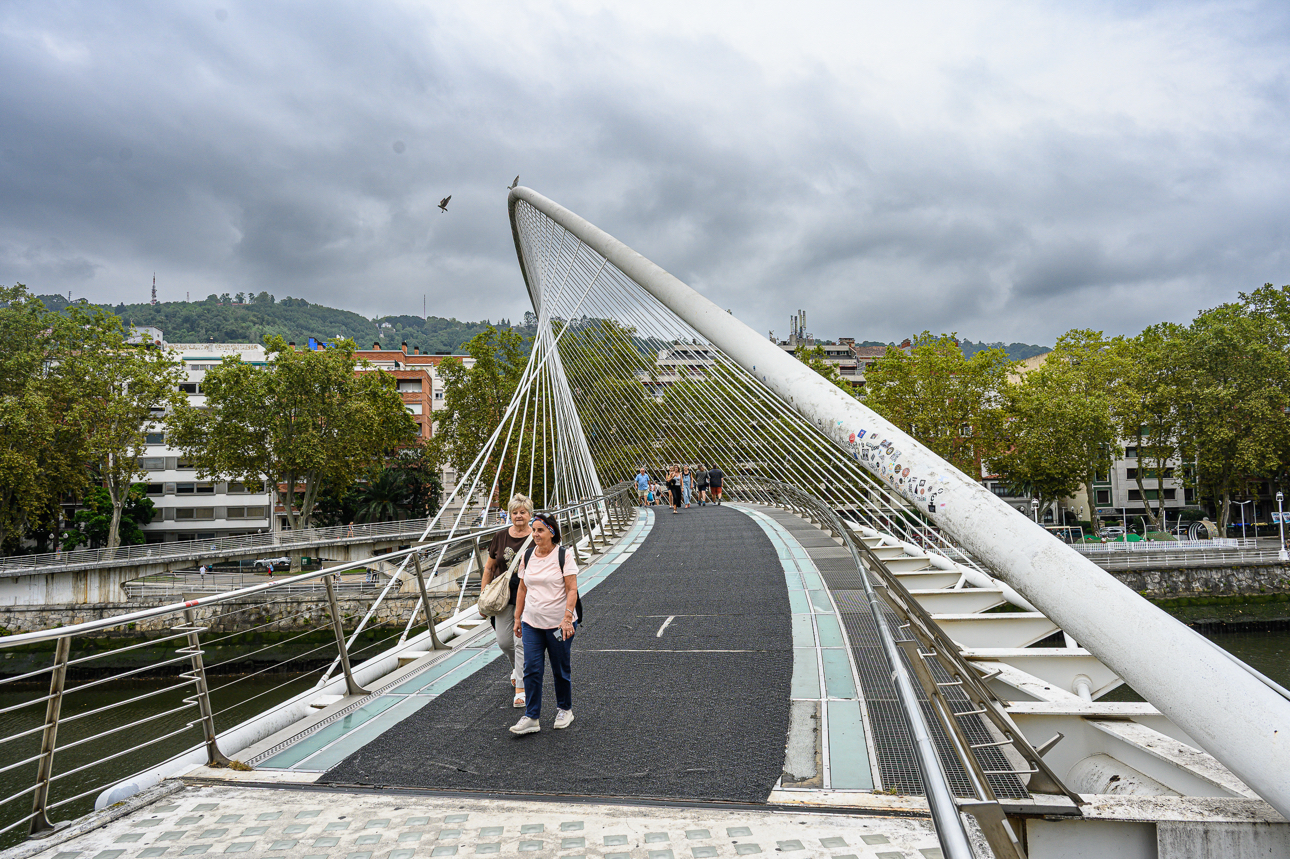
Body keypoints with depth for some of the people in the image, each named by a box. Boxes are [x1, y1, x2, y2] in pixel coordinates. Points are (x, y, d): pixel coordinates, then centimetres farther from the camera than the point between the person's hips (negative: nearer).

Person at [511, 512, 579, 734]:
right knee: (531, 669, -3)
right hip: (532, 623, 4)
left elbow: (572, 589, -12)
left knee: (560, 669, 9)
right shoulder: (527, 556, 5)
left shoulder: (564, 556, -9)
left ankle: (565, 710, 28)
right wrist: (517, 617, 11)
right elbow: (522, 589, 12)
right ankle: (531, 717, 3)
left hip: (559, 624, -4)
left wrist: (567, 618, -21)